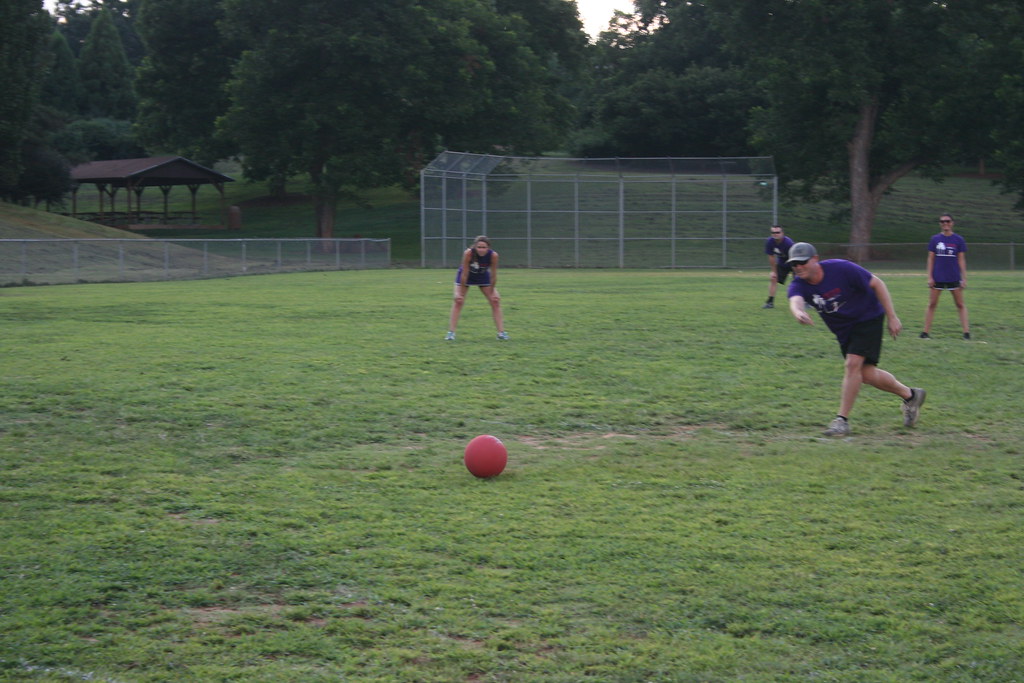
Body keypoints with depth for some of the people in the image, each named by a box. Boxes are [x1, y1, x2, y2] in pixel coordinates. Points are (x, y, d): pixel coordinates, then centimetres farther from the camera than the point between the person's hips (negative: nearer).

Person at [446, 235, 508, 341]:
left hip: (483, 276, 2)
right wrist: (460, 292, -22)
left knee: (495, 301, -2)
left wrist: (491, 292, -11)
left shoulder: (493, 255, -32)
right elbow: (464, 274, -29)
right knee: (458, 301, -12)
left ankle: (501, 332, 5)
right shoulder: (468, 253, -37)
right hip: (467, 275, -2)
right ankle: (451, 332, -8)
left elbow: (493, 276, -20)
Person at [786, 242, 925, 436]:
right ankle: (910, 395, 28)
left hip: (868, 318, -5)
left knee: (853, 364, -19)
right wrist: (798, 312, -66)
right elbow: (795, 301, -40)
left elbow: (877, 284, -15)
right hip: (843, 330, 5)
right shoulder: (798, 285, -16)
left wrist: (892, 317, -17)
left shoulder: (840, 268, -25)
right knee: (865, 374, 6)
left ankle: (842, 420, -12)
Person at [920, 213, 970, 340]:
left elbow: (961, 259, 3)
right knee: (932, 304, 3)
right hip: (937, 277, 1)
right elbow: (931, 258, 5)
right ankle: (926, 332, 8)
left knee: (960, 305, 3)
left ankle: (966, 331, 3)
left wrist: (964, 278, 0)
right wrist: (930, 277, -1)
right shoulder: (935, 239, 3)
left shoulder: (958, 240, 1)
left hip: (954, 277, -1)